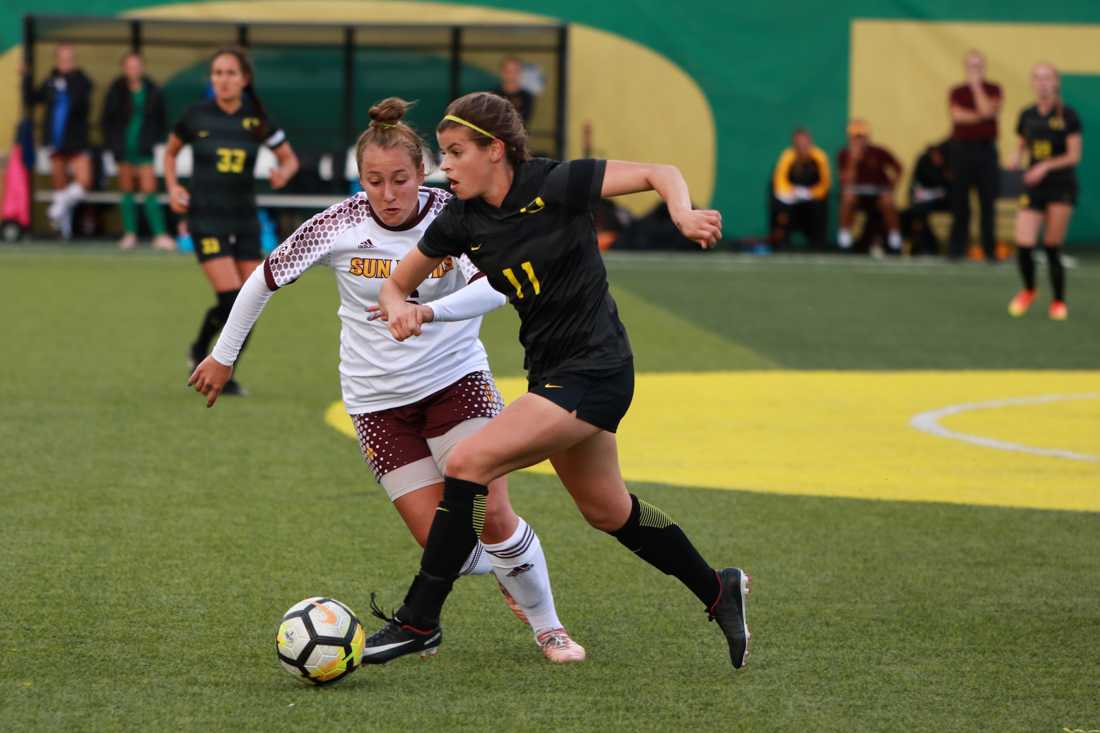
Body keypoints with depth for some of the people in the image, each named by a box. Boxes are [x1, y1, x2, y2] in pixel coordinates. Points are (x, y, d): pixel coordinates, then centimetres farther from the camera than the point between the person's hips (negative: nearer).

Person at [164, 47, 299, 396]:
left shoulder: (256, 120, 0)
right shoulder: (197, 116, -4)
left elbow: (290, 158, 10)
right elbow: (171, 151, 14)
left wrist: (284, 173, -12)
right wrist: (172, 188, 0)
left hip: (244, 219, 3)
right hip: (207, 219, -3)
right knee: (231, 300, -15)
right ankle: (200, 350, 12)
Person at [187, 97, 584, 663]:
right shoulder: (340, 224, -13)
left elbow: (495, 288, -30)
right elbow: (266, 278, 0)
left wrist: (429, 311, -46)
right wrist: (224, 355, 6)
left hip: (456, 379, -1)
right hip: (379, 400, 1)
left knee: (493, 515, -14)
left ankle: (547, 626, 9)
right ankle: (502, 572, 28)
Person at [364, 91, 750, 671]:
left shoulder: (555, 186, -17)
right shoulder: (462, 223, 0)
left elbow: (661, 174, -11)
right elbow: (395, 283, 9)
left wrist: (684, 216, -32)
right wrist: (400, 308, -14)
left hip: (593, 371, -8)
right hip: (551, 374, 8)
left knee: (468, 464, -18)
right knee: (608, 512, 20)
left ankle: (419, 621, -12)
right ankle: (717, 591, 39)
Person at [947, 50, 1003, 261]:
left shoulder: (993, 90, 6)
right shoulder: (956, 92, 9)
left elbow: (987, 111, -12)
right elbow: (957, 115, -7)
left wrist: (976, 86, -7)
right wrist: (979, 116, -10)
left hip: (986, 149, -1)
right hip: (962, 147, 1)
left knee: (988, 202, -3)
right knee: (960, 203, 0)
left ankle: (989, 249, 1)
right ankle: (957, 249, 5)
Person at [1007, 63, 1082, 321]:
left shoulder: (1067, 115, -5)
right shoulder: (1027, 116, 7)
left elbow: (1074, 155, -7)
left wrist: (1046, 166, -19)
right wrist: (1017, 158, -3)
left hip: (1062, 186, -3)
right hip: (1033, 187, 3)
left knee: (1052, 247, -4)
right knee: (1023, 245, -8)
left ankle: (1058, 302, 13)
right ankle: (1028, 290, 20)